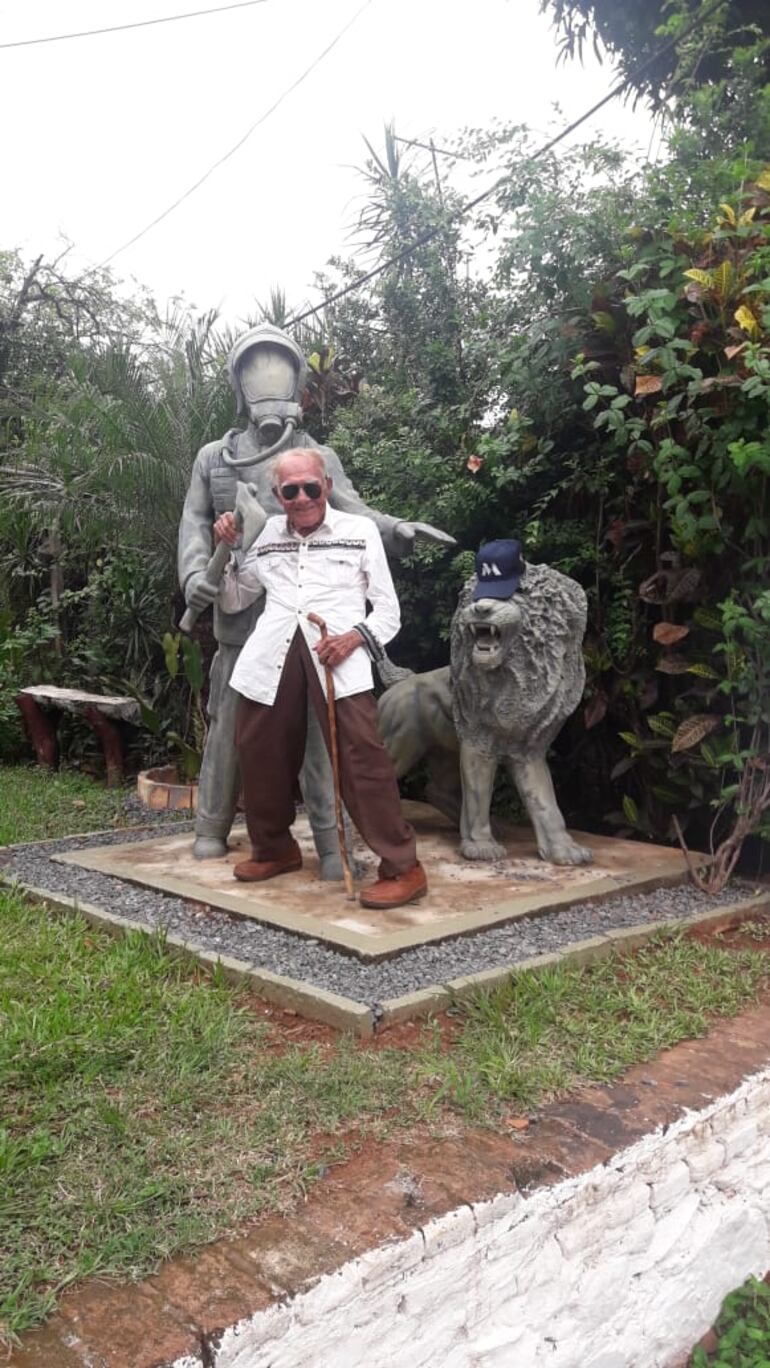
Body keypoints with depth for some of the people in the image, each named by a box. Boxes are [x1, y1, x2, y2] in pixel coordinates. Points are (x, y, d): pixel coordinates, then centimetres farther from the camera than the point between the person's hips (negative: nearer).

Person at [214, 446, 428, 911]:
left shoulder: (360, 530, 10)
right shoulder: (267, 534, 20)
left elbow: (388, 609, 9)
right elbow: (232, 602, 29)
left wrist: (355, 636, -11)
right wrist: (227, 551, 15)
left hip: (336, 650, -4)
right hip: (272, 651, 5)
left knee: (362, 754, -15)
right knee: (260, 750, 9)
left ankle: (403, 867, -7)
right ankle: (276, 848, 32)